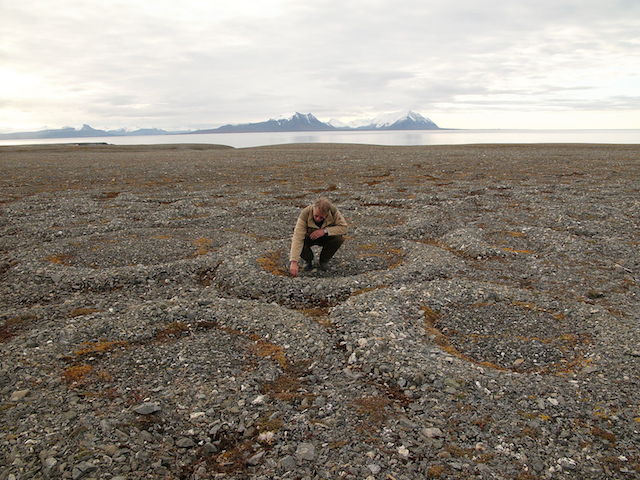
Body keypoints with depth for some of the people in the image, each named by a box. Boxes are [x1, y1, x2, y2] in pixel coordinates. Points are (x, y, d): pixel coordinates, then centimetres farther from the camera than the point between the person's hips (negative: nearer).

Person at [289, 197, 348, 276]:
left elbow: (343, 227, -26)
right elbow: (298, 238, -40)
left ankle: (323, 261, -3)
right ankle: (308, 260, 3)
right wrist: (294, 262, -48)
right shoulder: (305, 214, -34)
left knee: (339, 237, -29)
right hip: (309, 238, -1)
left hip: (326, 238, 1)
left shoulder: (333, 210, -29)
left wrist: (325, 231, -40)